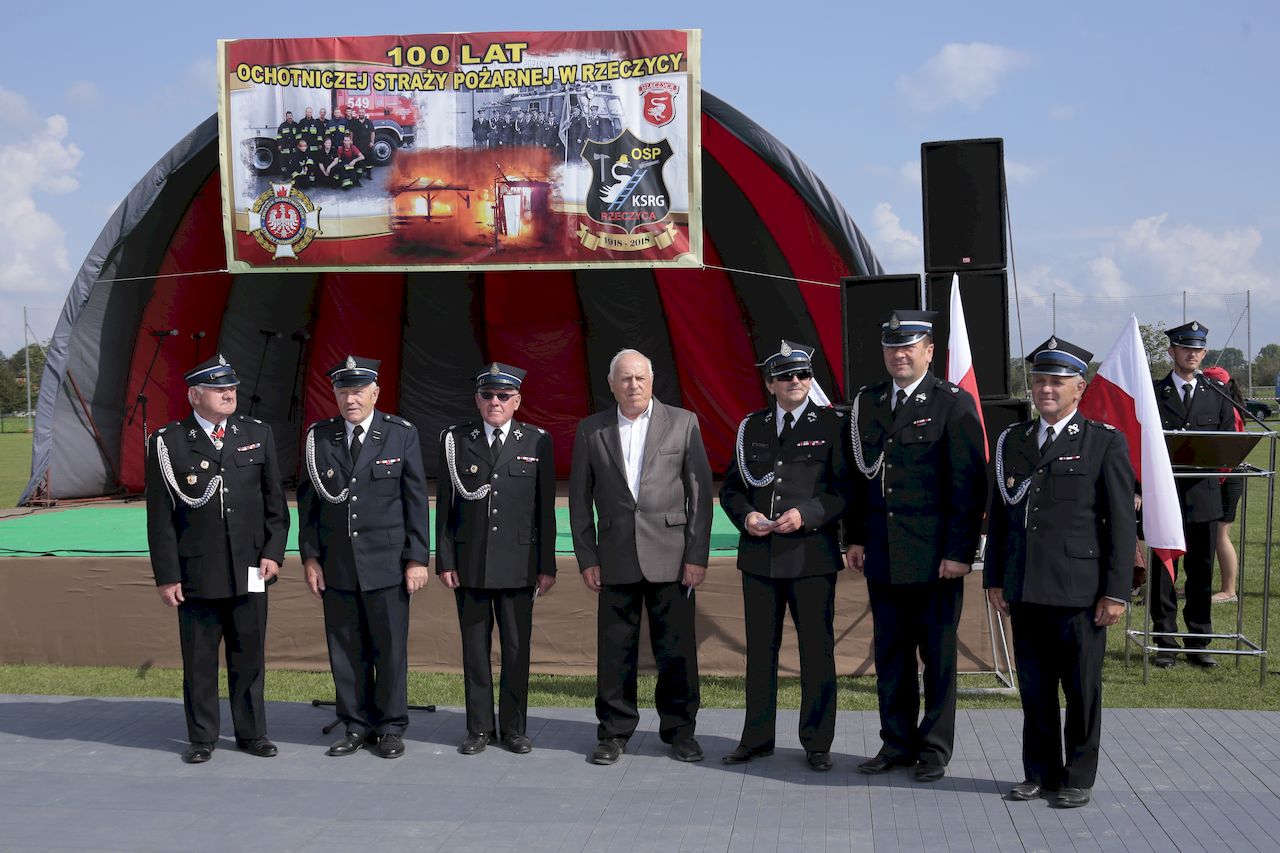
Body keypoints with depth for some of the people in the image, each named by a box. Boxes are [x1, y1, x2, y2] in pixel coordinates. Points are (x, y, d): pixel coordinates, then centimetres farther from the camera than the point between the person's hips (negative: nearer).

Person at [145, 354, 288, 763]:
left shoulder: (258, 434, 6)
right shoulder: (168, 443, -3)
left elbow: (275, 501, 9)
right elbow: (160, 516, -3)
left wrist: (273, 552, 0)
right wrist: (166, 575, -5)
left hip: (250, 571, 2)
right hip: (196, 573, -2)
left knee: (249, 657, 10)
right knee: (199, 661, 7)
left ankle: (251, 733, 23)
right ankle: (201, 738, 20)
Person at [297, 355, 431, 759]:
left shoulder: (402, 434, -1)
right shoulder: (319, 437, 5)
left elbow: (416, 500, -1)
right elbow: (308, 501, 8)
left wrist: (418, 559, -5)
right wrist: (309, 557, 2)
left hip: (387, 563, -2)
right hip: (336, 566, 2)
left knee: (390, 648, 4)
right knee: (345, 650, 7)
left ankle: (391, 728, 16)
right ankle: (357, 727, 19)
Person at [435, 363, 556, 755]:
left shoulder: (537, 442, 4)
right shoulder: (455, 440, 5)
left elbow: (545, 508, 4)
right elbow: (445, 506, 5)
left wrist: (547, 565, 1)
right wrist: (444, 560, -1)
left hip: (519, 563, 0)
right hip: (469, 563, 1)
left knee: (517, 647, 4)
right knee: (475, 646, 7)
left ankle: (514, 728, 16)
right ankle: (479, 728, 16)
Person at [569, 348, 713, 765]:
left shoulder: (682, 422, 3)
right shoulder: (591, 430, 7)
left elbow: (700, 492, 1)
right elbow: (580, 499, 9)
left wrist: (697, 555, -5)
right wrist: (587, 558, 3)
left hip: (670, 554, -1)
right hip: (616, 557, 1)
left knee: (677, 648, 2)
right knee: (615, 649, 5)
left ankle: (680, 730, 15)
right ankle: (614, 732, 16)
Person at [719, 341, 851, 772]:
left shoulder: (832, 425, 0)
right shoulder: (751, 427, 11)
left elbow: (847, 488, -4)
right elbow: (730, 488, 15)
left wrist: (807, 514, -17)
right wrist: (745, 515, -5)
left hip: (812, 556, -3)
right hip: (759, 557, 4)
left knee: (817, 651, 2)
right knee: (760, 650, 11)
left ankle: (816, 743, 15)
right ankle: (757, 738, 22)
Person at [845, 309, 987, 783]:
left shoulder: (954, 404, -6)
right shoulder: (867, 403, 10)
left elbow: (970, 484, -9)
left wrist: (959, 551, -13)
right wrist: (856, 537, 8)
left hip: (935, 558, -5)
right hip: (882, 556, 5)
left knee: (938, 655, 6)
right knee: (889, 654, 12)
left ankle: (934, 749, 18)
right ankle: (897, 743, 24)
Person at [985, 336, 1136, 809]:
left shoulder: (1105, 443, -2)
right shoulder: (1012, 441, 11)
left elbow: (1122, 522, -4)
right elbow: (998, 515, 14)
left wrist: (1116, 591, -8)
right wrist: (994, 579, 9)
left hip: (1080, 591, -4)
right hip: (1025, 592, 4)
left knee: (1082, 690, 6)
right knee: (1034, 690, 11)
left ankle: (1078, 778, 19)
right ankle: (1040, 773, 24)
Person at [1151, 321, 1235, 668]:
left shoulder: (1217, 394, 10)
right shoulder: (1153, 393, 4)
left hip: (1204, 493, 2)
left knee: (1201, 572, 6)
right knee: (1162, 571, 1)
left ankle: (1198, 644, 15)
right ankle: (1165, 645, 9)